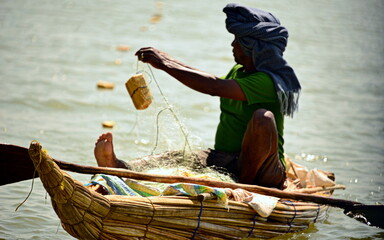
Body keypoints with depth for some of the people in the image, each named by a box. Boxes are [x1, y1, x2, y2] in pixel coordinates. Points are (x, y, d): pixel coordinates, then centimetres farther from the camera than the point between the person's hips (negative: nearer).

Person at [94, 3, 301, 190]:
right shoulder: (238, 72, 12)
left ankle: (245, 184, -25)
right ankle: (118, 167, -40)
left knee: (263, 118, -35)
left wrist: (166, 65, -22)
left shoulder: (268, 82, -18)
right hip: (223, 160, 8)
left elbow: (214, 87, -28)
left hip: (262, 170, -8)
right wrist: (170, 62, 21)